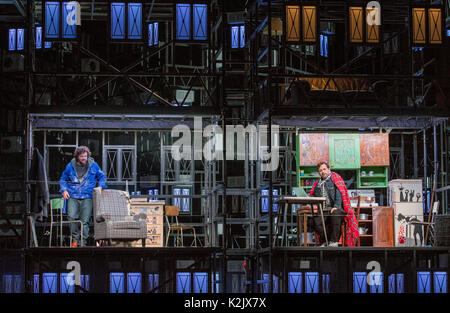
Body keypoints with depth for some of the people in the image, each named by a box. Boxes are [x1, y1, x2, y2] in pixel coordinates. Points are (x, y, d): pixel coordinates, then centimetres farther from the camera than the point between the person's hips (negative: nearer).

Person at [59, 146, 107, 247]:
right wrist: (64, 190, 2)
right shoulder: (70, 166, 9)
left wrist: (100, 186, 0)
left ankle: (83, 243, -1)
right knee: (72, 217, -17)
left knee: (85, 220, -8)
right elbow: (63, 179, 19)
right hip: (73, 197, 1)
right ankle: (75, 239, -2)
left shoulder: (93, 165, 9)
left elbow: (102, 177, 19)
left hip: (87, 198, -1)